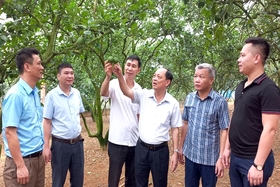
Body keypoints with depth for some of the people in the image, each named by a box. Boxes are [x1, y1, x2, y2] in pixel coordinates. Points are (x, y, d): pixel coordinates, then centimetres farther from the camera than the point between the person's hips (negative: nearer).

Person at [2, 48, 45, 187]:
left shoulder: (35, 93, 8)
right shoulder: (15, 95, -17)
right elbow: (10, 132, -19)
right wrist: (20, 166, -19)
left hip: (38, 158, 8)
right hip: (23, 160, -8)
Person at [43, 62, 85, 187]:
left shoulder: (77, 93, 4)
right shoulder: (52, 95, -10)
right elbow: (47, 122, -10)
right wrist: (46, 146, -12)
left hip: (77, 143, 5)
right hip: (60, 144, -4)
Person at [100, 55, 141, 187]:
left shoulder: (139, 89, 6)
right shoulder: (115, 84, -8)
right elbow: (103, 93, -30)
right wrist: (108, 77, -48)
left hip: (134, 141, 5)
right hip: (117, 141, -4)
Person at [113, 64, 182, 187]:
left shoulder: (173, 103, -6)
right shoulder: (144, 95, -4)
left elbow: (175, 129, -1)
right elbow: (126, 92, -19)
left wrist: (175, 152, -2)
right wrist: (120, 76, -36)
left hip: (160, 150, -1)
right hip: (141, 148, 2)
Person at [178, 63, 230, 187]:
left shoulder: (220, 102, -12)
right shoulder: (189, 98, 1)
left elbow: (224, 131, -11)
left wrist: (221, 157, -14)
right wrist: (181, 147, 10)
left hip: (210, 158, -4)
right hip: (190, 155, 4)